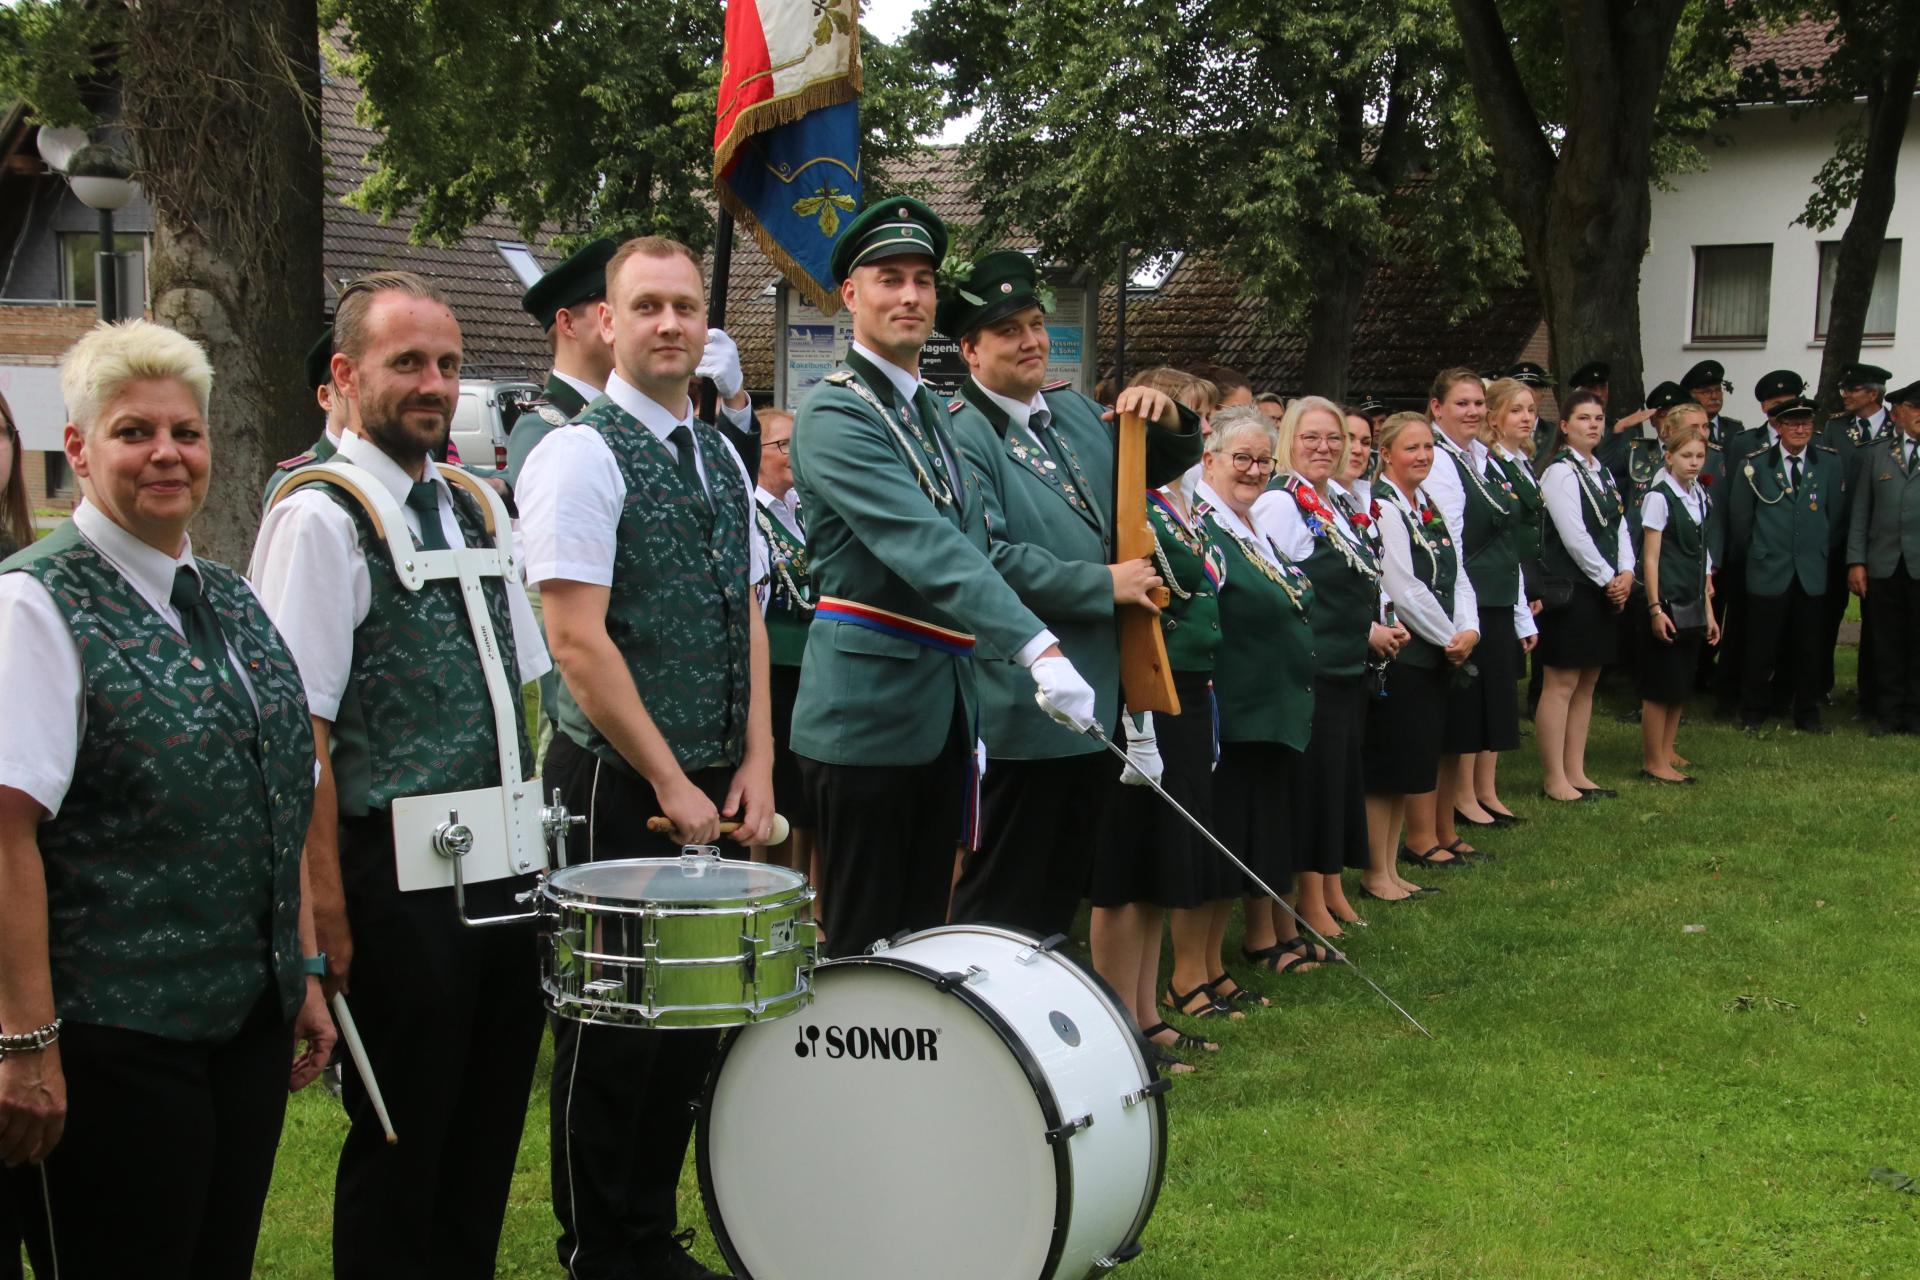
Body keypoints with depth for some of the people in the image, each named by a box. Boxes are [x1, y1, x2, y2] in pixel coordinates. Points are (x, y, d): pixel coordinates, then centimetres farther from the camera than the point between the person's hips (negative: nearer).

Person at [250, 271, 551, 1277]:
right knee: (400, 1142, 5)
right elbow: (300, 730, -15)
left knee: (489, 1128, 16)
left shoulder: (475, 507, 12)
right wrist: (327, 909, -18)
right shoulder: (320, 518, -10)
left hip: (500, 869, 7)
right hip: (398, 881, -7)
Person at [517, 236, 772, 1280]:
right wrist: (671, 783, -14)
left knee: (692, 1018, 13)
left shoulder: (721, 457, 13)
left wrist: (754, 766, 4)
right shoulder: (580, 456, -11)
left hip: (712, 789, 7)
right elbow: (579, 642, -16)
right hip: (619, 787, -7)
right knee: (612, 1030, 3)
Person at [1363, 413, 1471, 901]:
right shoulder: (1380, 508, -13)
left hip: (1436, 655, 8)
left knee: (1411, 767, 13)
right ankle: (1376, 875, 8)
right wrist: (1451, 638, -10)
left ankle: (1392, 868, 21)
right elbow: (1403, 589, -18)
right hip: (1399, 653, -8)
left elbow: (1457, 577, 13)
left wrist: (1469, 631, -4)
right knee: (1386, 768, -1)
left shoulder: (1430, 507, 13)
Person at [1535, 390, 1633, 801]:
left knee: (1586, 684, 11)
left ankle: (1575, 772, 17)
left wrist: (1626, 573, -3)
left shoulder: (1603, 474, 15)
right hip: (1569, 591, -9)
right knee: (1561, 685, -4)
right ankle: (1554, 778, 0)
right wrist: (1608, 578, -11)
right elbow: (1574, 536, -17)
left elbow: (1620, 528, 13)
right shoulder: (1559, 473, -12)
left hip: (1604, 592, 9)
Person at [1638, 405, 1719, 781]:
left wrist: (1708, 609, 16)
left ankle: (1666, 754, 18)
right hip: (1667, 602, -7)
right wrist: (1655, 608, -17)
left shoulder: (1698, 497, 12)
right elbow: (1651, 557, -12)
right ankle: (1653, 763, 3)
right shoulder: (1658, 497, -9)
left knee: (1680, 684, 10)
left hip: (1691, 604, 7)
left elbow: (1700, 558, 16)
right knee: (1661, 685, -3)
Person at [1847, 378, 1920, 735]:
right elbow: (1860, 510, 8)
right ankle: (1888, 714, 15)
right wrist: (1856, 561, 0)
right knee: (1887, 644, 6)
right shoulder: (1875, 453, 10)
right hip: (1883, 566, 1)